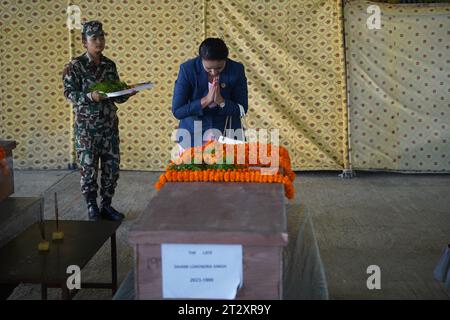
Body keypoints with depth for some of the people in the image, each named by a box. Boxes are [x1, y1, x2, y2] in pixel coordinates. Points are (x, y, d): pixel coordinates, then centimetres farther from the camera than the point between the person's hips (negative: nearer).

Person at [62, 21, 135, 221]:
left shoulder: (109, 65, 9)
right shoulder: (76, 66, -5)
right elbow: (69, 92, -10)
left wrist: (127, 93, -9)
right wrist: (90, 97, -25)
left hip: (109, 124, 5)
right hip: (86, 125, -4)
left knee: (112, 165, 5)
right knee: (88, 167, 0)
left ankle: (106, 205, 18)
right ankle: (92, 208, 12)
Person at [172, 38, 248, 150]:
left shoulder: (237, 69, -11)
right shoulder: (187, 69, -15)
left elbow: (242, 109, -6)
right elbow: (177, 111, -16)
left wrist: (221, 101, -23)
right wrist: (206, 100, -26)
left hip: (226, 130, 0)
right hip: (193, 132, 0)